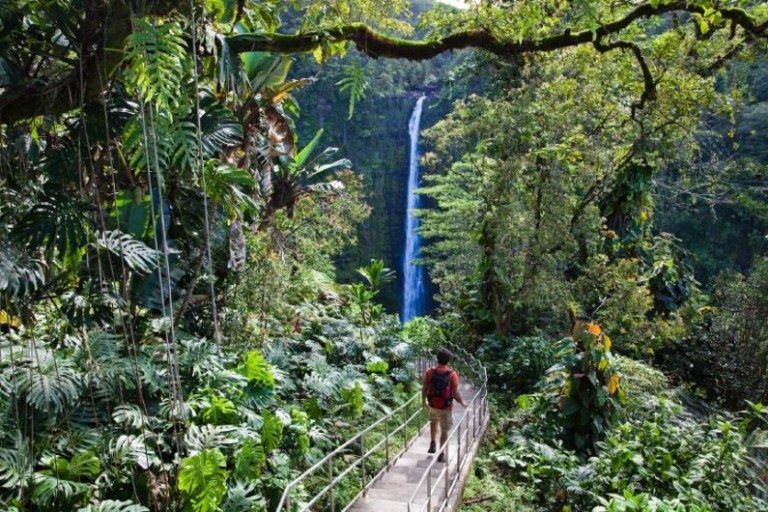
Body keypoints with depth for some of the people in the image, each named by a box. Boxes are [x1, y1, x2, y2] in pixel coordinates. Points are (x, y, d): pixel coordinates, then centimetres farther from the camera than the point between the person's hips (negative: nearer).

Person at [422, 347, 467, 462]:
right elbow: (455, 393, -16)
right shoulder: (452, 374, -19)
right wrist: (462, 402, 2)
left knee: (434, 421, 33)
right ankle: (441, 454, 22)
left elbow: (424, 389, -4)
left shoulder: (429, 372, -12)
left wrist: (424, 401, 14)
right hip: (446, 407, -3)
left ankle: (432, 444, 31)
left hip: (433, 404, 3)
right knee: (444, 430, 14)